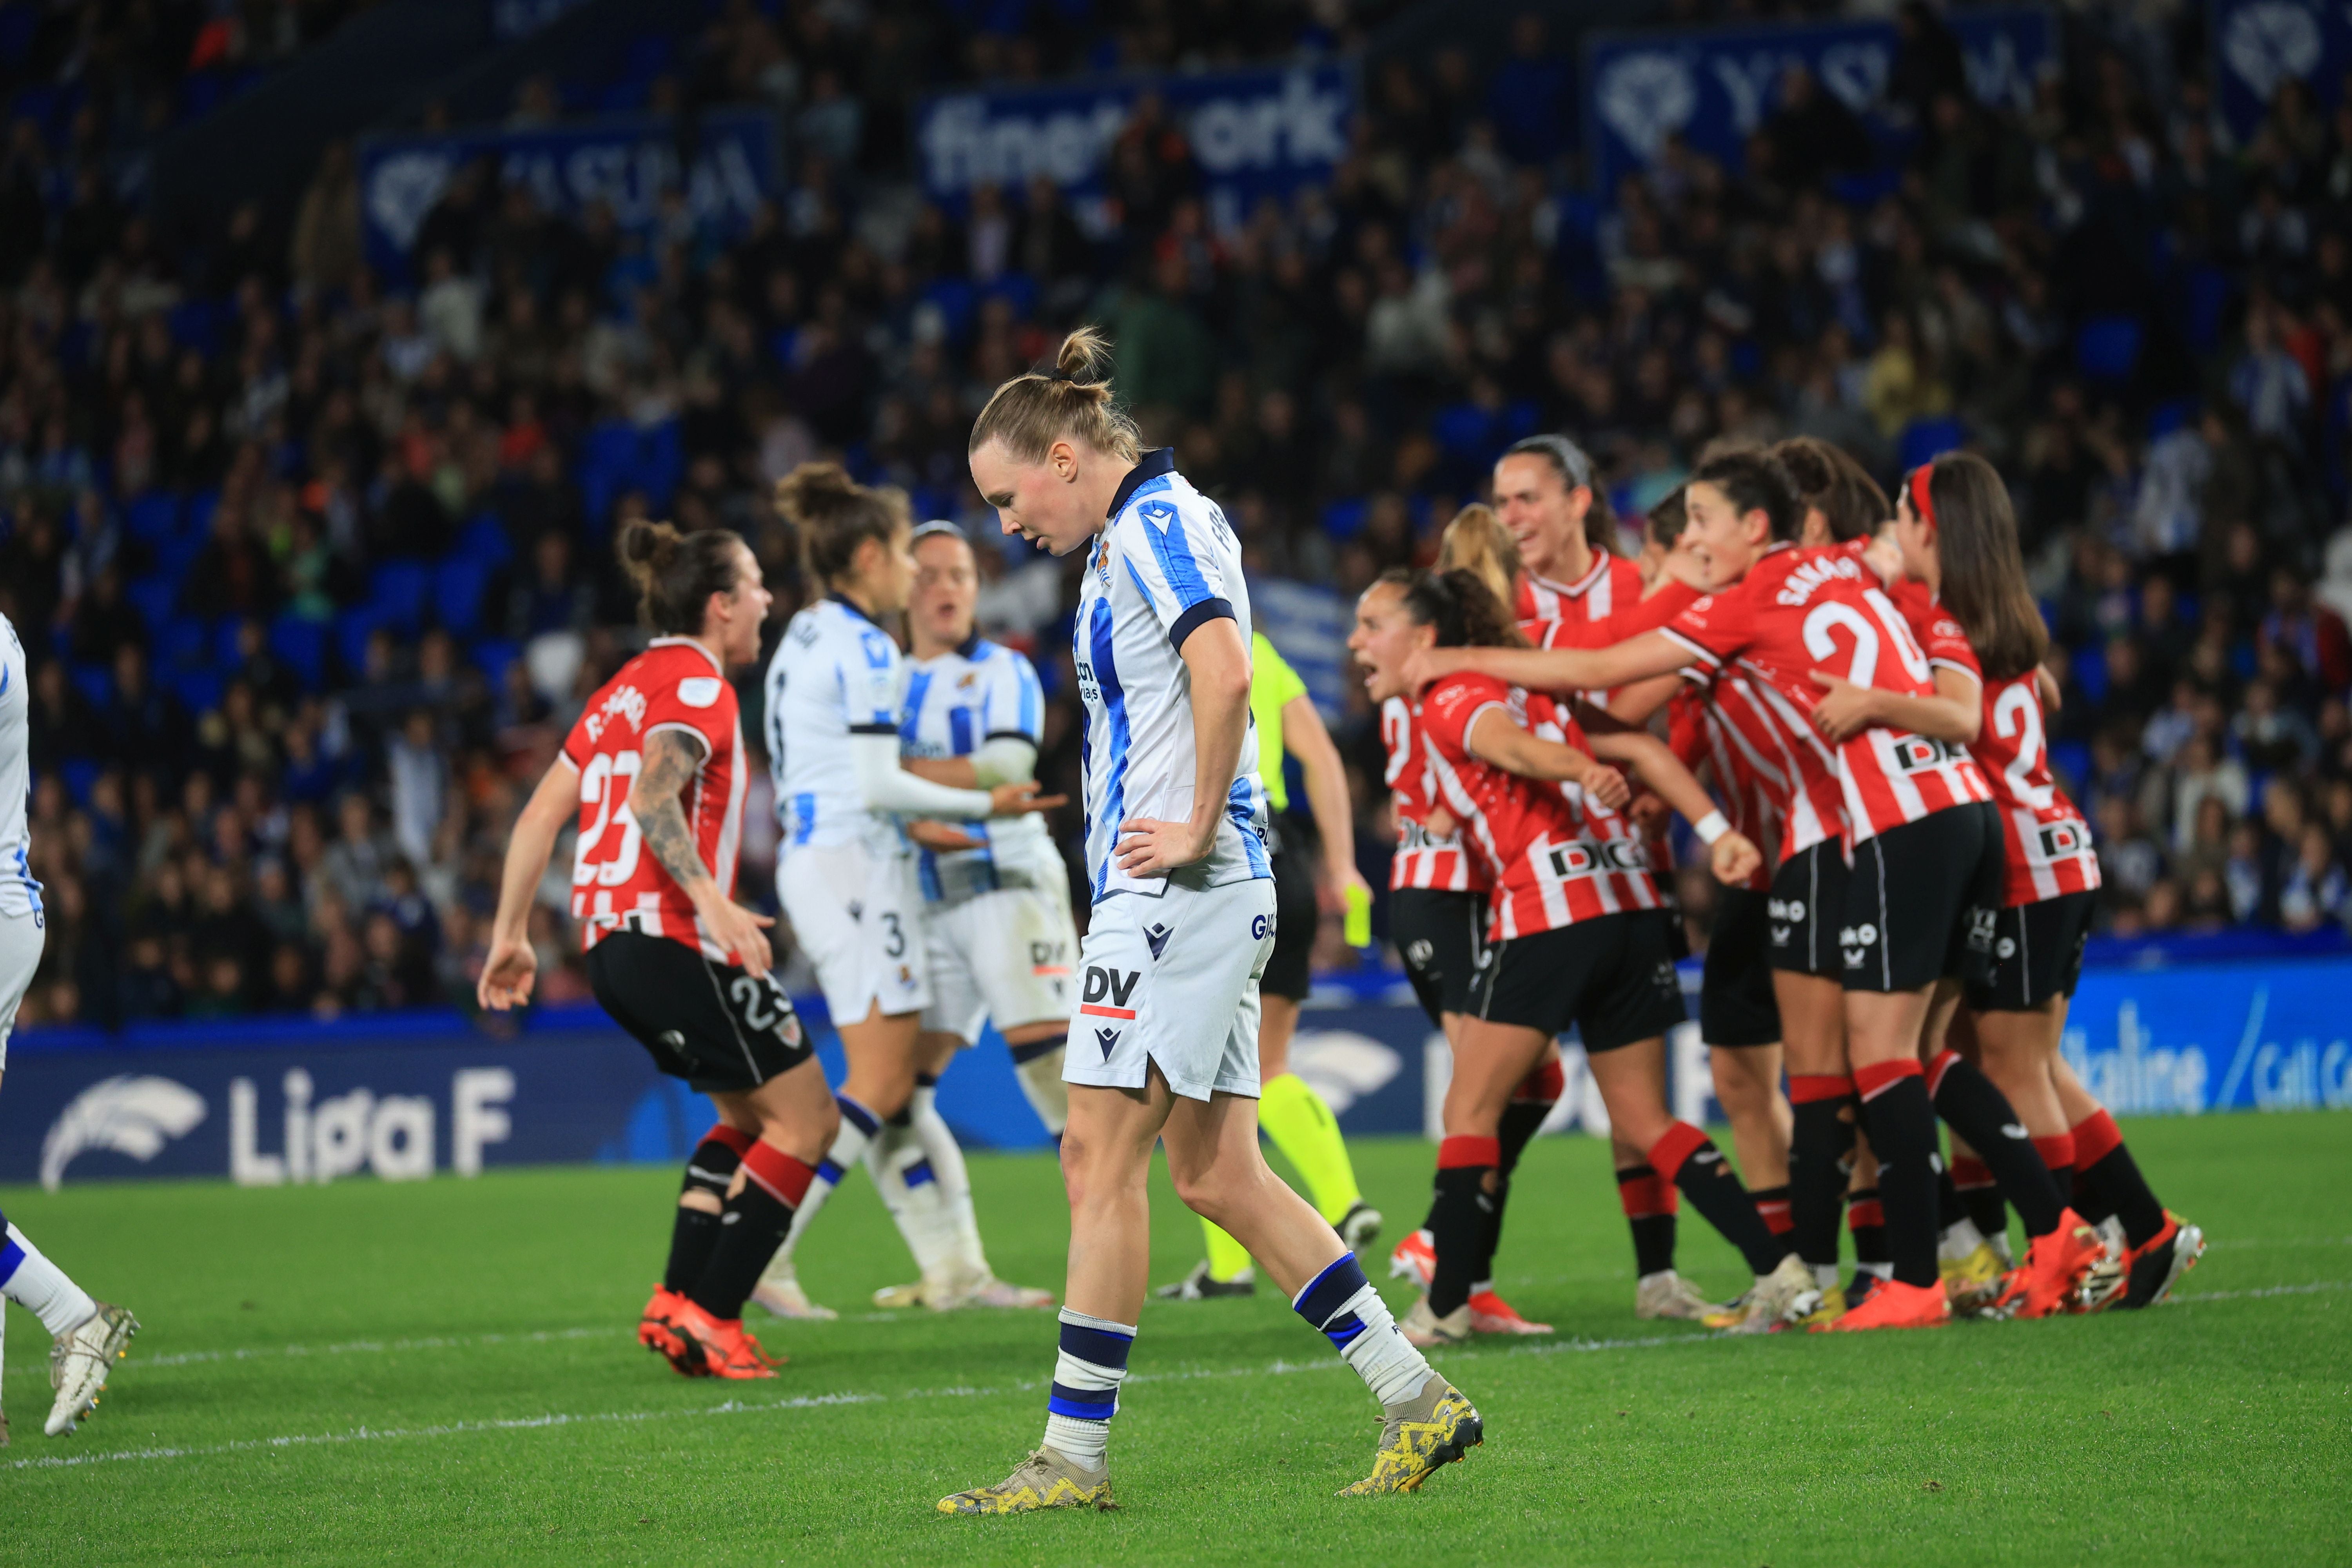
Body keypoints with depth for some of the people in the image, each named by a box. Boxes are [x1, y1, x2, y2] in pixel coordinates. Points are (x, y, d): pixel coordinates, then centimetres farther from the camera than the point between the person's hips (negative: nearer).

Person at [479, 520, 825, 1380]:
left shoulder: (625, 689, 19)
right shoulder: (696, 685, -7)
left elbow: (542, 811, 17)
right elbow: (651, 799, -24)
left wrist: (511, 934, 18)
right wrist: (713, 900, -34)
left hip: (611, 945, 10)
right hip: (676, 941, -10)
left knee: (751, 1113, 20)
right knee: (804, 1118, -3)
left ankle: (679, 1302, 9)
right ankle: (707, 1317, -9)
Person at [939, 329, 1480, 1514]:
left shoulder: (1156, 524, -10)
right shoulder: (1133, 537, 20)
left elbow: (1225, 670, -25)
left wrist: (1198, 829, -19)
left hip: (1177, 892, -10)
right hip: (1177, 895, 10)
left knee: (1101, 1158, -8)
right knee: (1216, 1173, 9)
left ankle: (1073, 1455, -5)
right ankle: (1418, 1402, 10)